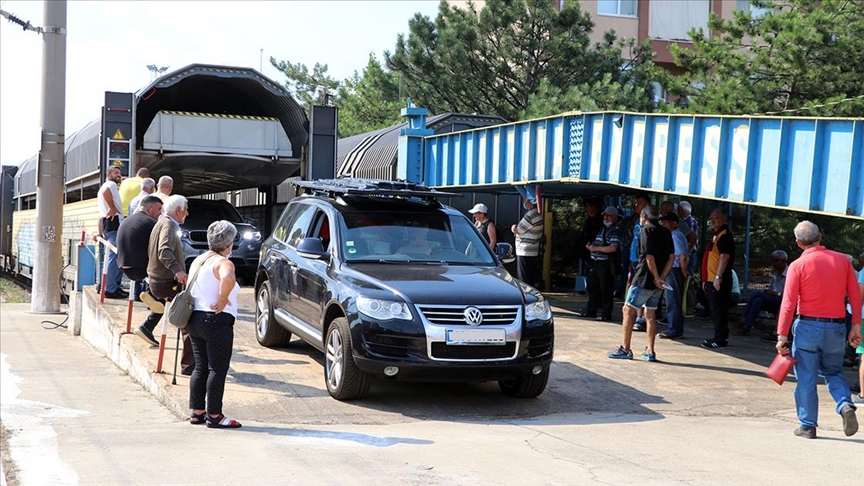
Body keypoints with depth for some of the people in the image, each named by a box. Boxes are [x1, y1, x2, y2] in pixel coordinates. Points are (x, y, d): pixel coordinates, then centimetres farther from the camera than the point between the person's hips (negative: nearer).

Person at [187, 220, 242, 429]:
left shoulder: (198, 261, 14)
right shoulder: (223, 263, -14)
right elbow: (228, 279, -37)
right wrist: (223, 299, -23)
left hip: (194, 319, 9)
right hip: (217, 321, -9)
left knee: (200, 368, 14)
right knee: (217, 370, -3)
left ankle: (197, 412, 17)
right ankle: (214, 416, -1)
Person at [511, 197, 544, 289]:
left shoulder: (530, 214, -19)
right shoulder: (538, 213, 11)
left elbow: (517, 230, -12)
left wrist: (514, 228, 8)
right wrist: (516, 228, 3)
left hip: (525, 253, -9)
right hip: (535, 253, 9)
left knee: (524, 282, -5)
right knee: (534, 280, 12)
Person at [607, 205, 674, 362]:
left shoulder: (646, 231, -11)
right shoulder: (666, 232, 11)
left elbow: (649, 257, -19)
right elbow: (671, 257, 5)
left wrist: (656, 277, -12)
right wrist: (662, 277, -1)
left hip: (644, 279, -7)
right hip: (657, 281, 7)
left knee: (628, 310, 0)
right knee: (650, 314, 13)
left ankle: (625, 349, 0)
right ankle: (650, 351, 13)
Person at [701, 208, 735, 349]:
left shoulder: (725, 236, -12)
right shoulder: (716, 235, 20)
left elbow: (724, 256, -22)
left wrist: (718, 277, -27)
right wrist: (706, 279, 24)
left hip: (719, 281, -10)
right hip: (711, 280, 10)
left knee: (718, 310, -8)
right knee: (715, 310, 14)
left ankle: (720, 339, -5)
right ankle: (719, 337, 21)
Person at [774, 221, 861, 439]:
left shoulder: (798, 265, -8)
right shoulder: (842, 260, 2)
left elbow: (788, 304, -10)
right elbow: (855, 295, 2)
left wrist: (782, 336, -7)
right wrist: (856, 326, 9)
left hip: (808, 325, -3)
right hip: (837, 327, 3)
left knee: (806, 378, 6)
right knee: (833, 372, 20)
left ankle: (807, 426, 11)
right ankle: (845, 405, -5)